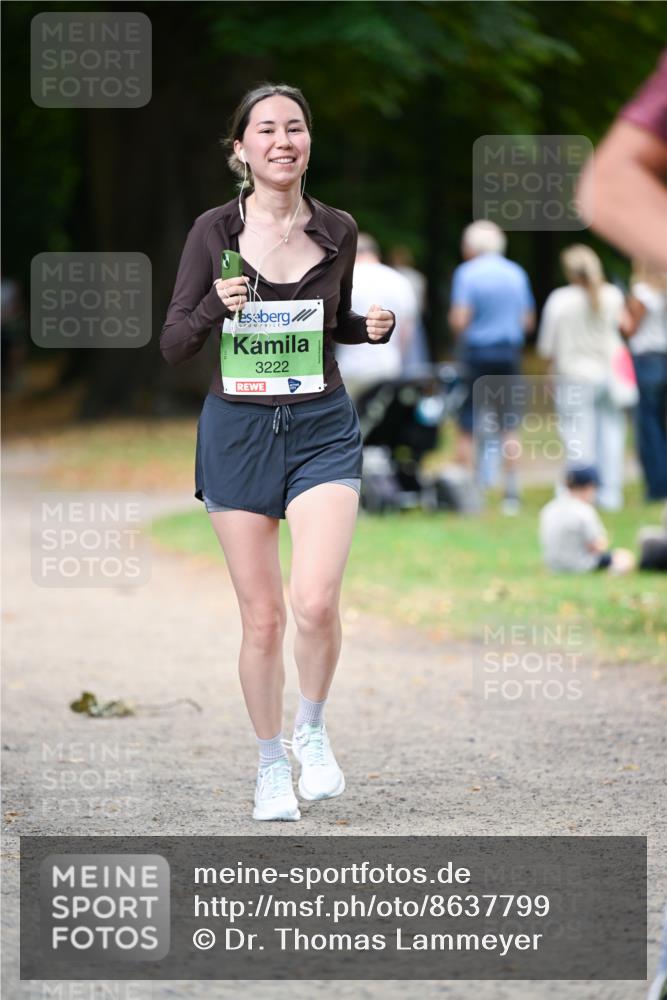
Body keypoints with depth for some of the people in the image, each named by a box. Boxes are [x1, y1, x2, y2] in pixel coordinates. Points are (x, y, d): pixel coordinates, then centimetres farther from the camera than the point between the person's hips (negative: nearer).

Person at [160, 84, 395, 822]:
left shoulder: (337, 231, 2)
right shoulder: (214, 231, -3)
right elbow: (173, 345, -1)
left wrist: (374, 327, -4)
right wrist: (216, 306, -20)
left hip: (321, 429, 0)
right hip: (237, 429, 0)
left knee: (316, 601, -18)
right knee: (261, 617, 3)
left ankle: (311, 731, 10)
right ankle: (271, 768, 22)